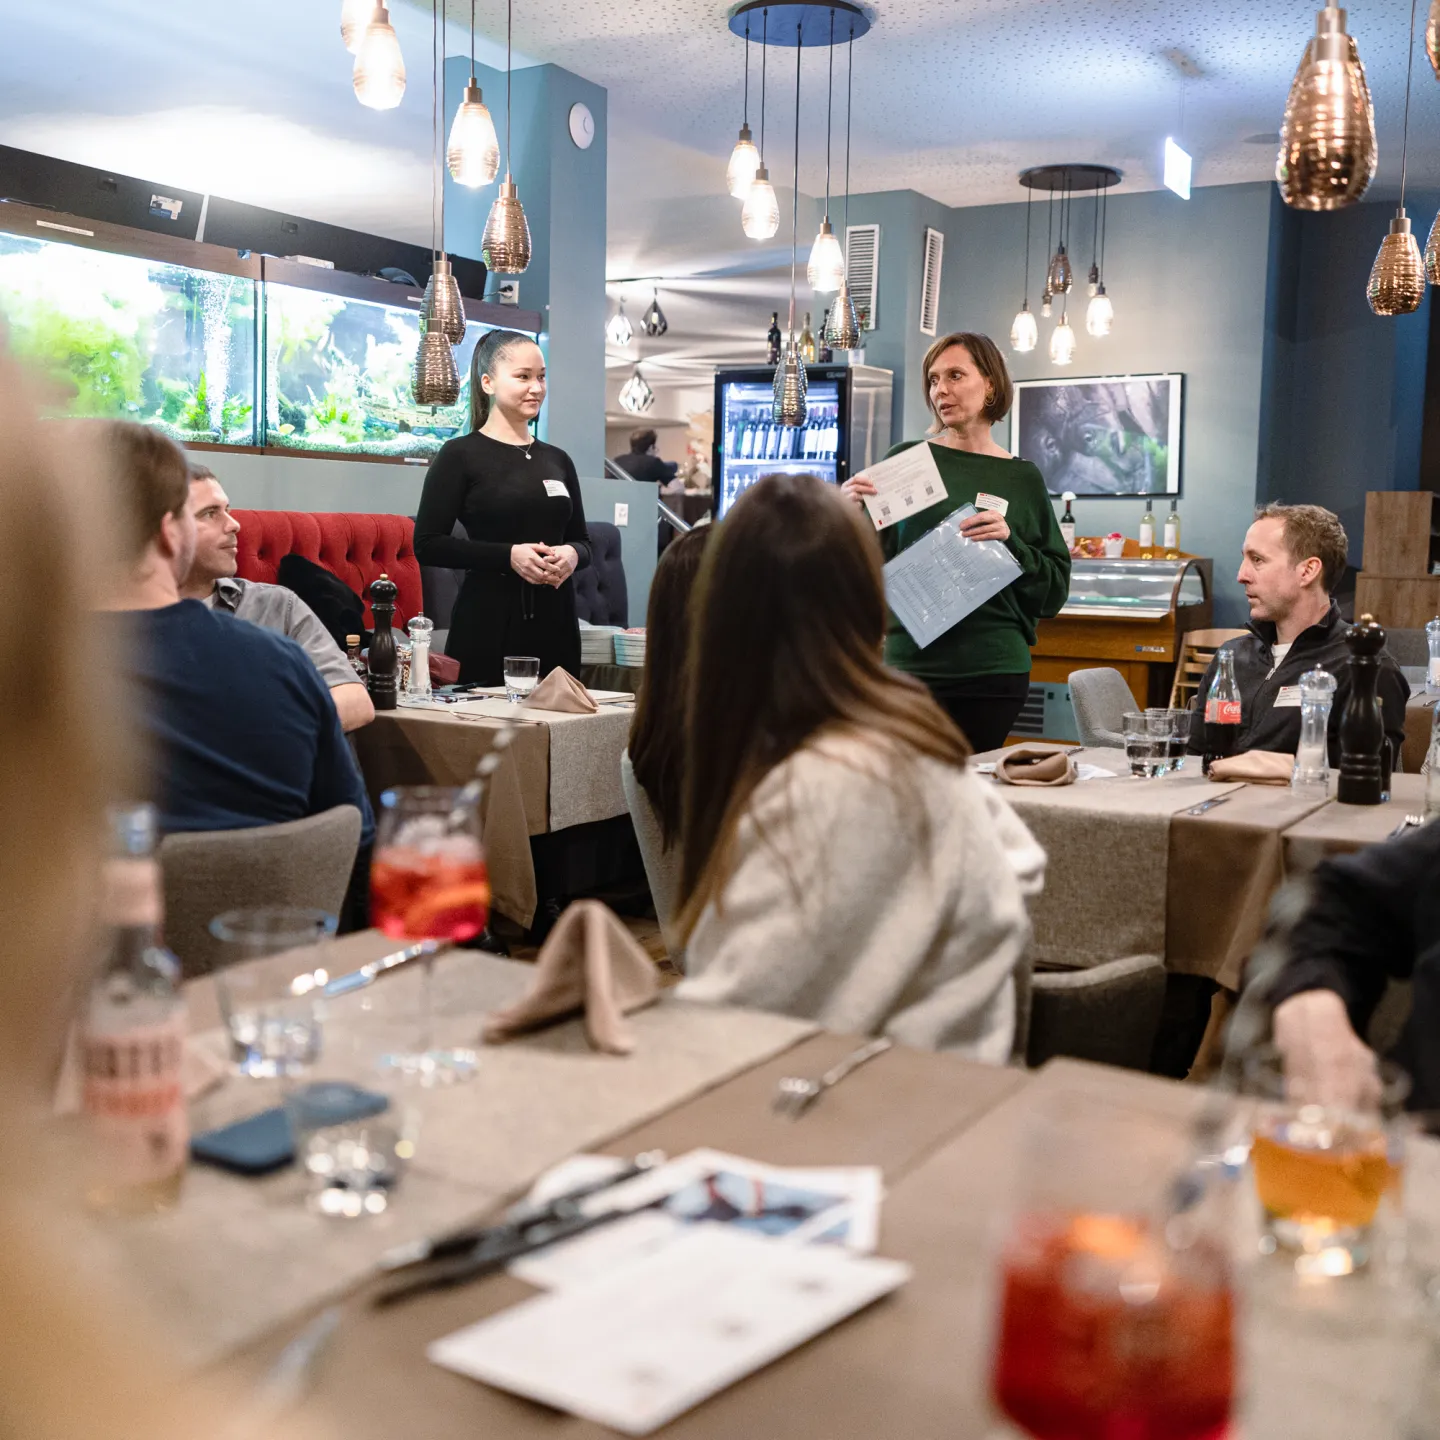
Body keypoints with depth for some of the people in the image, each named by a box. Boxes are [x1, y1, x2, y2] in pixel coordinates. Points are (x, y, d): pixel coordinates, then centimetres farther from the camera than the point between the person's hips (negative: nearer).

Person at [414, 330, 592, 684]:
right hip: (488, 622, -4)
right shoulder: (461, 454, -1)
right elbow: (428, 544, -7)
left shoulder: (557, 460, 14)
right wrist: (509, 555, -16)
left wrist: (572, 555, -4)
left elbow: (582, 540, 19)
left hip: (555, 619, 5)